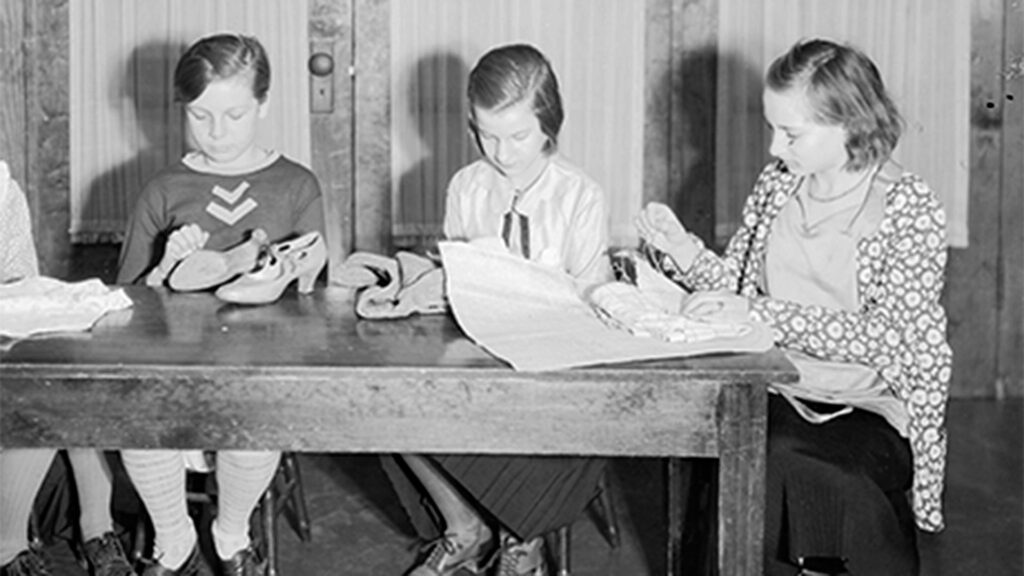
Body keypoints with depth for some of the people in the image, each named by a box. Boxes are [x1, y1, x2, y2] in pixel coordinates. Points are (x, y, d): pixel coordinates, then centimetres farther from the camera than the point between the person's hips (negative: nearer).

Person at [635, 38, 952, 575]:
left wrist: (761, 312, -23)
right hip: (772, 394, 5)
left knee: (780, 459, -32)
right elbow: (738, 281, 15)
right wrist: (680, 249, -5)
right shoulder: (777, 183, 7)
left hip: (867, 414, -4)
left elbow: (883, 337, -17)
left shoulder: (910, 207, -8)